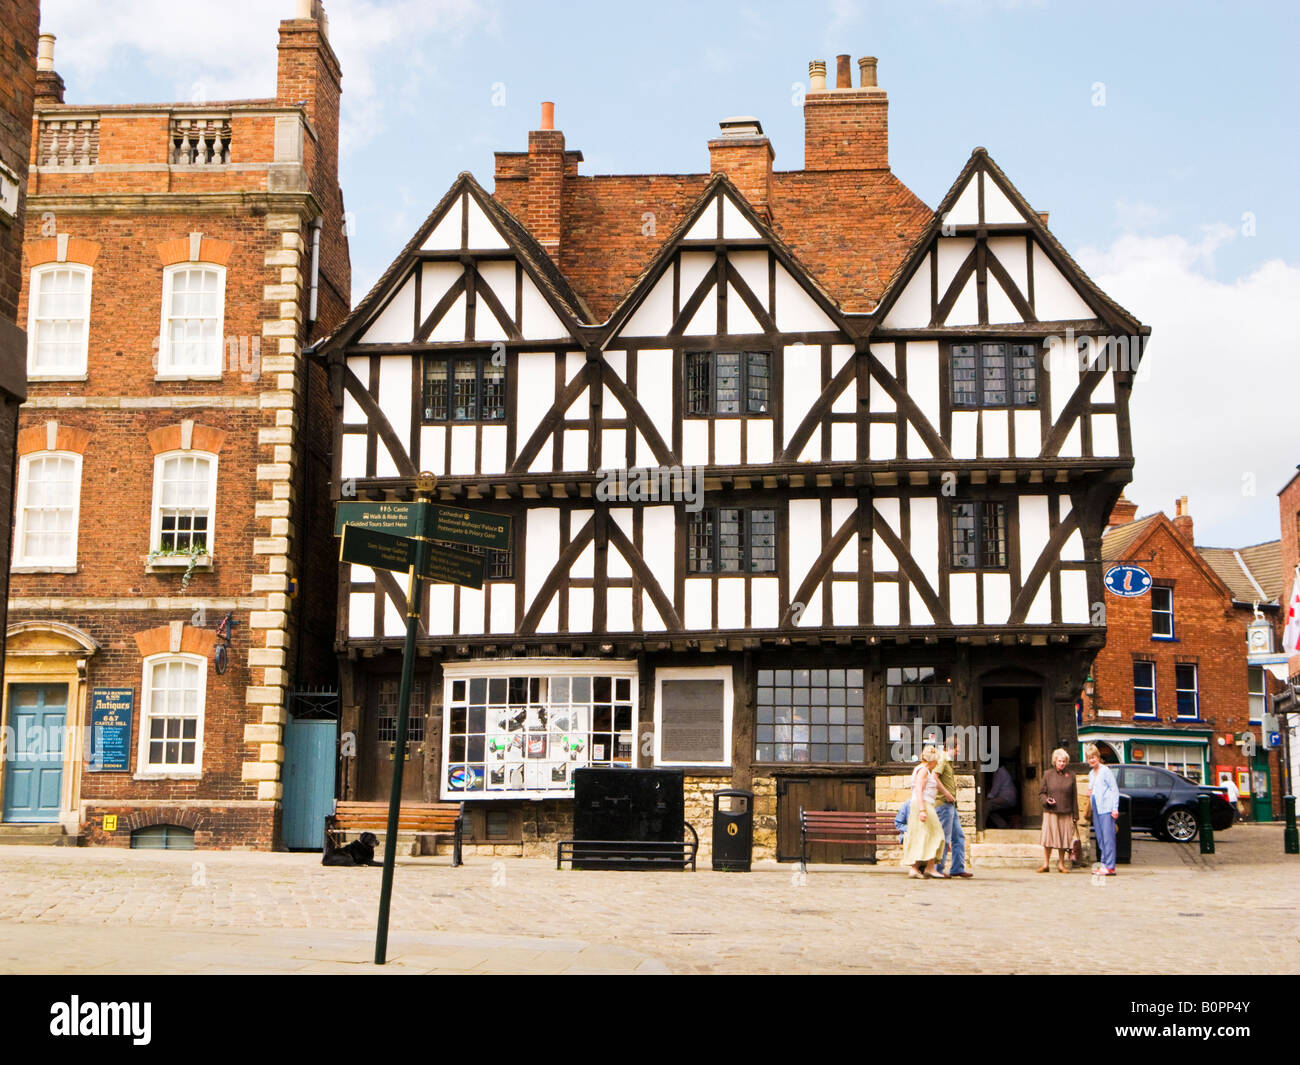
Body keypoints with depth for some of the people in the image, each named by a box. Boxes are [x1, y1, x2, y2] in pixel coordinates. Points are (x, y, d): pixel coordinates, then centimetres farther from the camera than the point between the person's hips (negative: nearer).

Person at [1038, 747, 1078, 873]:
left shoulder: (1070, 776, 8)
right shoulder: (1048, 774, 5)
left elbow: (1074, 797, 9)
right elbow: (1041, 793, 9)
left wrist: (1075, 815, 6)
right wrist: (1046, 800, -13)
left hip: (1066, 813, 1)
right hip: (1050, 812, -1)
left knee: (1064, 838, 3)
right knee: (1048, 838, -4)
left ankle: (1061, 864, 16)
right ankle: (1046, 864, 5)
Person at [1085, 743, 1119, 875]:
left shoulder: (1105, 771, -5)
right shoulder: (1091, 773, 18)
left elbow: (1114, 790, -8)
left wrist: (1115, 808, -13)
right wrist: (1089, 794, 8)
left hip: (1106, 809, -8)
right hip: (1096, 809, 8)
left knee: (1108, 837, -10)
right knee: (1100, 838, 8)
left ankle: (1110, 867, -11)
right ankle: (1104, 864, 11)